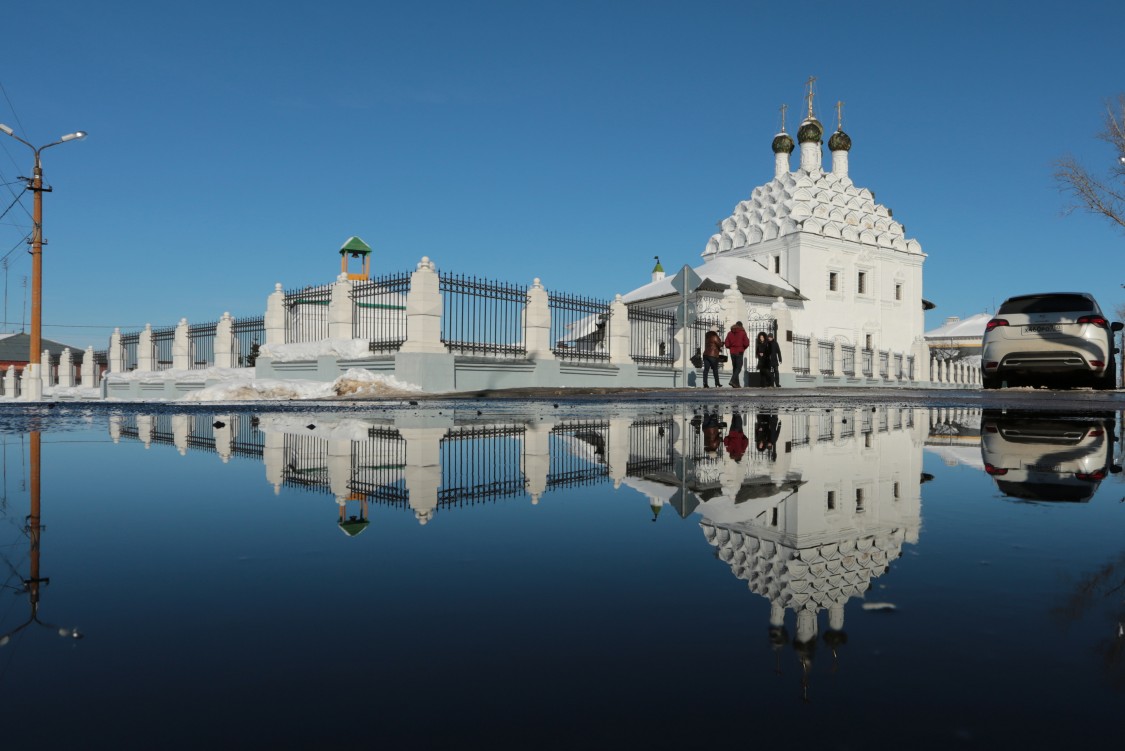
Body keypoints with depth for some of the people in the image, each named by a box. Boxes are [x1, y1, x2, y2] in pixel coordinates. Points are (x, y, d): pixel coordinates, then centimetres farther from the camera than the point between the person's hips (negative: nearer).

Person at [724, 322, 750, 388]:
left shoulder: (730, 333, 6)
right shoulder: (742, 332, -5)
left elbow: (726, 344, 1)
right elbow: (746, 343, -10)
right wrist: (744, 348, 10)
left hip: (732, 352, 4)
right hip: (739, 352, -4)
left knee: (734, 368, 11)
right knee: (738, 368, -3)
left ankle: (737, 384, 9)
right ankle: (733, 381, -22)